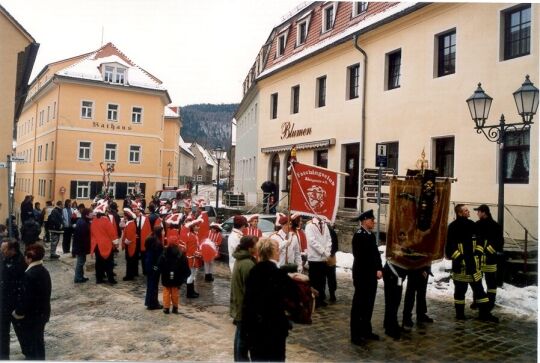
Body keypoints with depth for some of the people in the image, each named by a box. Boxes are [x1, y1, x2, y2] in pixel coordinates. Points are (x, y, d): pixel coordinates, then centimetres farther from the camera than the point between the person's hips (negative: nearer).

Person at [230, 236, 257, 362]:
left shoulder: (240, 260, 8)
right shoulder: (248, 264, -25)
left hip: (238, 304, 10)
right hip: (245, 306, -10)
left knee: (240, 335, 20)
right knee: (243, 337, 1)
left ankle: (239, 359, 31)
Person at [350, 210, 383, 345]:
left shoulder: (371, 235, 12)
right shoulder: (358, 235, -15)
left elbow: (376, 254, 9)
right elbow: (362, 257, -18)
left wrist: (379, 269, -4)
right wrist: (375, 270, -13)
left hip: (371, 275, 8)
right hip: (362, 276, -8)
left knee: (368, 304, 16)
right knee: (359, 304, 1)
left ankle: (366, 331, 28)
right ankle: (355, 334, 10)